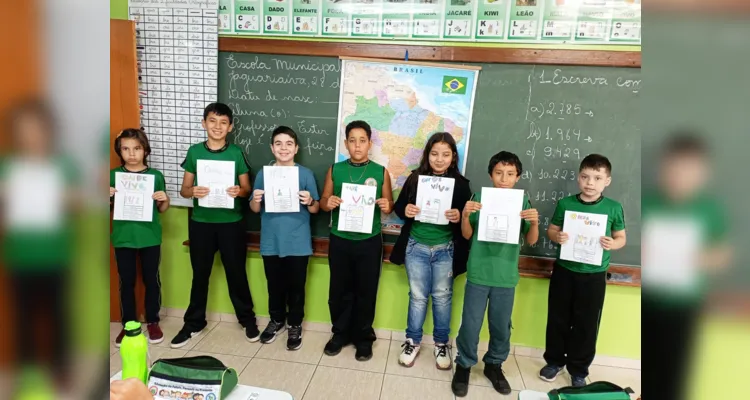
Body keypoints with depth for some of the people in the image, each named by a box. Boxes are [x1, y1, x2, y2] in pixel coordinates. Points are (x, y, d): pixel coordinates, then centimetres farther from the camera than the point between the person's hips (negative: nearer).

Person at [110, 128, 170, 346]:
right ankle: (128, 324, 27)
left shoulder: (156, 175, -2)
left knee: (151, 280, 10)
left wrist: (165, 200, -14)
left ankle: (153, 322, 26)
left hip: (150, 237, 0)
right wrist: (108, 196, -15)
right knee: (126, 282, 11)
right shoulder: (113, 175, 0)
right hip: (123, 237, 1)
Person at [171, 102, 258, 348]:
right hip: (201, 222, 2)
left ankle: (247, 319, 25)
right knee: (200, 274, 13)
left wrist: (239, 191, -20)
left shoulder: (236, 153, -2)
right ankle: (194, 323, 29)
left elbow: (247, 188, 2)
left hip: (231, 222, -1)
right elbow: (184, 189, 4)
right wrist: (193, 191, -19)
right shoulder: (194, 152, 1)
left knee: (236, 273, 8)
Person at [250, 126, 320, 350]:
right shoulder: (263, 174, 2)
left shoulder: (306, 174, -4)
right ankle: (277, 320, 38)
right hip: (271, 242, 2)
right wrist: (255, 200, -16)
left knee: (296, 286, 10)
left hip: (298, 243, -2)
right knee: (275, 285, 17)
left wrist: (309, 201, -23)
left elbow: (315, 209, -2)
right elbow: (255, 210, 6)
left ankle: (295, 325, 29)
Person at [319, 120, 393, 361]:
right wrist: (328, 203, -18)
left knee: (366, 291, 9)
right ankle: (340, 333, 32)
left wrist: (387, 206, -18)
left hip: (369, 242, -1)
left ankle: (363, 337, 28)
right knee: (339, 290, 11)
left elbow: (389, 204, 5)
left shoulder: (381, 172, -1)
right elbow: (323, 202, 5)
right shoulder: (335, 170, 2)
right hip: (340, 240, 1)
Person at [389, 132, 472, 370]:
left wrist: (459, 217, -23)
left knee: (442, 297, 14)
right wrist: (405, 210, -18)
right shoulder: (415, 178, -2)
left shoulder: (460, 184, -4)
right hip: (416, 247, 0)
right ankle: (412, 341, 30)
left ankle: (442, 343, 33)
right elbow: (398, 206, 4)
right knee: (417, 296, 11)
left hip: (445, 250, 0)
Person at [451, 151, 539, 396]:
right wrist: (465, 215, -20)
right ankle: (464, 365, 26)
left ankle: (494, 364, 37)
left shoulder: (523, 201, 0)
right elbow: (467, 235, -1)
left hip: (506, 276, 2)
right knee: (471, 324, 5)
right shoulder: (480, 197, -4)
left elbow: (531, 241, 2)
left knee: (501, 326, 15)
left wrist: (535, 222, -18)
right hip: (478, 273, -1)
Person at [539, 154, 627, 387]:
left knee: (586, 324, 10)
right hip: (564, 271, 1)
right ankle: (555, 361, 32)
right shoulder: (565, 204, -5)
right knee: (557, 319, 12)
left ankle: (578, 369, 29)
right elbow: (551, 230, 4)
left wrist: (612, 244, -17)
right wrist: (557, 237, -17)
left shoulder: (614, 208, -5)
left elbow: (621, 237, 5)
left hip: (594, 275, 0)